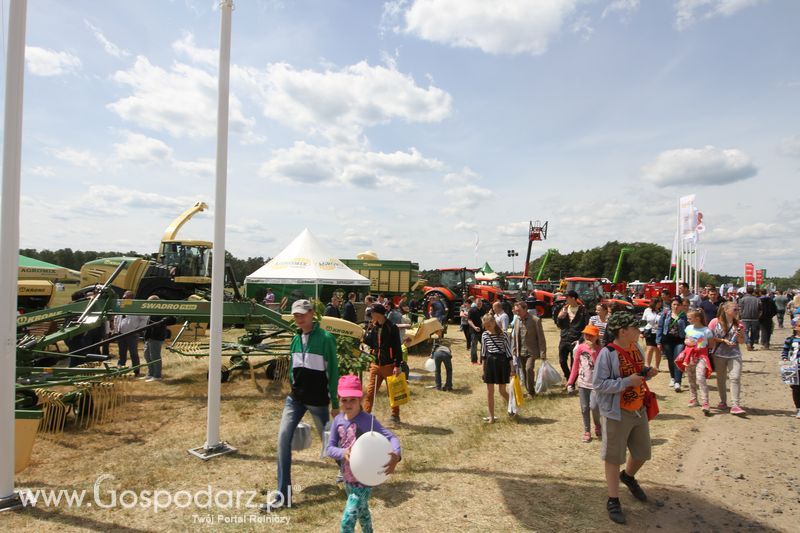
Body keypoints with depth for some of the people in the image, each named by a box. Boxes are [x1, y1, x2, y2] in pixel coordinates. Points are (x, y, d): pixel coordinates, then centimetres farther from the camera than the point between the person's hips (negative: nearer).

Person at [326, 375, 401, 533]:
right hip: (348, 478, 6)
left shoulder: (367, 420, -22)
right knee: (362, 512, 28)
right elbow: (329, 448, -4)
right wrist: (343, 453, -25)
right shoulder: (338, 420, -6)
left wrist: (395, 455, -47)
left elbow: (391, 437, -28)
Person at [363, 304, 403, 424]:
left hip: (389, 365, -5)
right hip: (375, 364, 5)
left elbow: (398, 348, -11)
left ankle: (395, 415, 22)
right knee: (370, 391, 3)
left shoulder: (392, 328, -10)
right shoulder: (373, 327, 7)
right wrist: (369, 329, -3)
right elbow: (368, 342, 9)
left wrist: (397, 365, -15)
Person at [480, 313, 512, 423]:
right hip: (490, 362, 3)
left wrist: (511, 367, -5)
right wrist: (483, 367, 8)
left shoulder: (502, 335, -7)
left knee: (502, 391, 4)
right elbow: (483, 351, 9)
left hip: (502, 362, -3)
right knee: (490, 391, 5)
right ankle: (491, 416, 14)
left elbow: (508, 350, -4)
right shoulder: (484, 335, 2)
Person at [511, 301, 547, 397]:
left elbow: (541, 338, -9)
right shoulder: (517, 320, 8)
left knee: (529, 369, -20)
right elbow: (514, 337, 15)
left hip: (531, 352, -6)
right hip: (520, 352, 6)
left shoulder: (535, 320, -9)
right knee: (523, 372, 8)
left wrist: (543, 354, -11)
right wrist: (514, 351, 10)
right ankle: (529, 391, 23)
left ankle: (531, 391, -4)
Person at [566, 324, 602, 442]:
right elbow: (576, 365, 7)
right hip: (582, 383, 2)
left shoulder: (599, 349, -5)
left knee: (594, 407, -8)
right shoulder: (580, 348, 0)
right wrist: (571, 381, 7)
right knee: (584, 408, 6)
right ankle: (587, 431, 21)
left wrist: (593, 352, -23)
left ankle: (597, 425, 22)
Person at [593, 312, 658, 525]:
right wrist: (627, 382, -26)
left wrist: (648, 373, -5)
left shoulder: (636, 348, 3)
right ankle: (613, 501, 20)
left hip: (639, 410, 7)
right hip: (617, 413, -7)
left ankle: (628, 476, 51)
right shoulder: (607, 353, -21)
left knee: (643, 453, 20)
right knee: (613, 458, 5)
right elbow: (598, 384, -23)